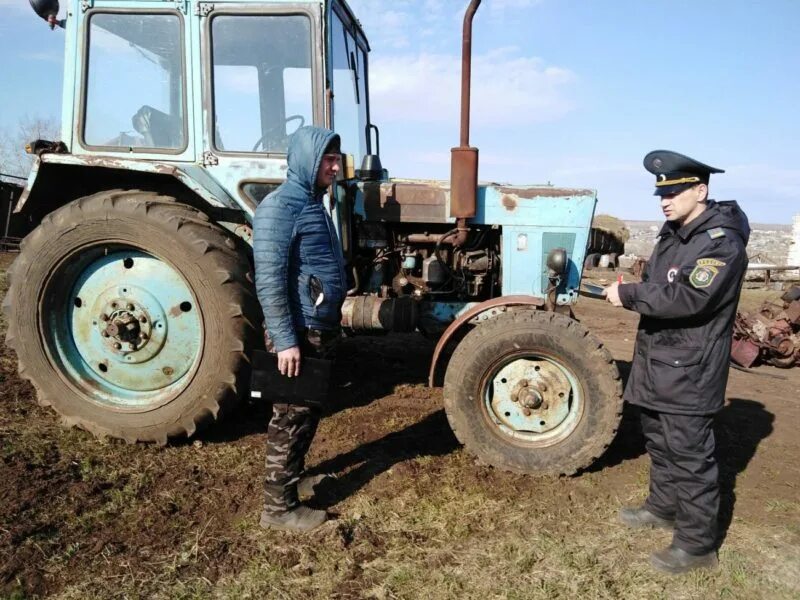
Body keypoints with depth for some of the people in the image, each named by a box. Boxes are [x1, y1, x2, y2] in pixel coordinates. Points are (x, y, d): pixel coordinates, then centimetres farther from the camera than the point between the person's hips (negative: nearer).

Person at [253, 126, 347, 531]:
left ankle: (295, 475, 38)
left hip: (320, 328, 9)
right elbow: (269, 281, -22)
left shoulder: (313, 204, 15)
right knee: (290, 418, 1)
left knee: (309, 412, 20)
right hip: (298, 332, -9)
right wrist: (285, 340, -24)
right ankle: (279, 506, 14)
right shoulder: (279, 208, -16)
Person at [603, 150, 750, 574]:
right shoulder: (673, 233, 10)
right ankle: (664, 507, 41)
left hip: (689, 372, -9)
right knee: (660, 443, 23)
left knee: (689, 457, 1)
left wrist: (629, 295, -23)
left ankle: (697, 543, 15)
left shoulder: (722, 243, -19)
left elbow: (687, 298, -31)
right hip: (657, 363, 9)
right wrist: (629, 293, 1)